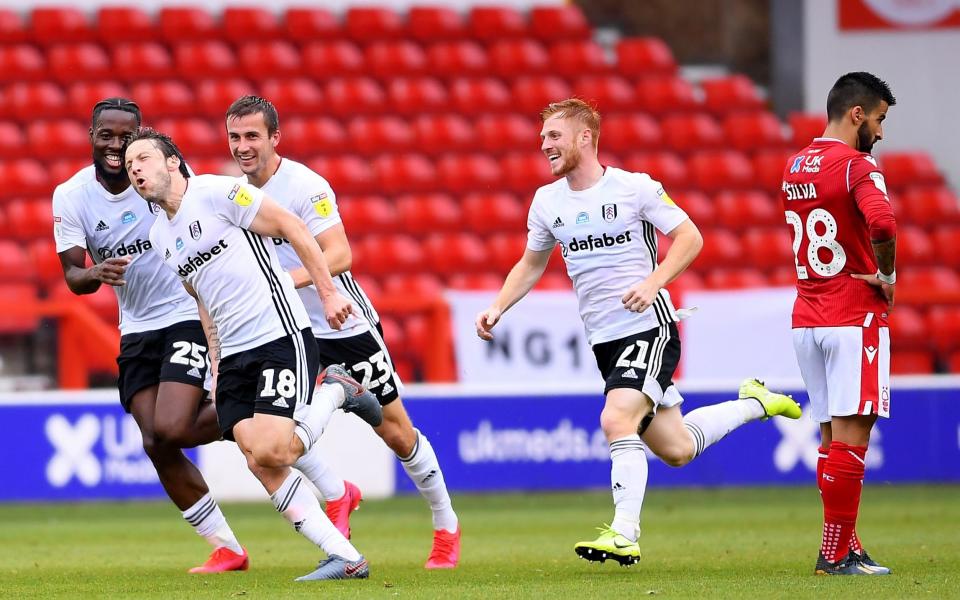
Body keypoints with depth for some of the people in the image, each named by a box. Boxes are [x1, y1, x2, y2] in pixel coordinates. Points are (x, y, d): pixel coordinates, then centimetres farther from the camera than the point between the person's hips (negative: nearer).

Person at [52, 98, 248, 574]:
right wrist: (94, 274, -30)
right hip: (136, 329, 4)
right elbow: (72, 275, -8)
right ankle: (226, 548, 7)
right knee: (156, 445, -4)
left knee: (171, 431, -22)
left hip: (188, 315, -4)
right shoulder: (71, 196, -5)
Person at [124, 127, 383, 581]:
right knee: (259, 463, -9)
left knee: (272, 453, -20)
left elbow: (291, 227, -7)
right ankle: (345, 558, -5)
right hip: (234, 357, 7)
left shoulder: (217, 192, -8)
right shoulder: (159, 237, 15)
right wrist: (216, 365, 19)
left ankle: (335, 392, 8)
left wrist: (328, 292, -10)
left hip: (280, 338, -7)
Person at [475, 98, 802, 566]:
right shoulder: (546, 201, 6)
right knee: (677, 450, 11)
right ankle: (755, 403, 36)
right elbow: (531, 264, 19)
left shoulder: (633, 188, -10)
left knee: (616, 420, -26)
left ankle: (624, 535, -22)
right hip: (604, 340, 6)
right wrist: (498, 307, 4)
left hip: (649, 327, -6)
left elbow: (690, 237, -7)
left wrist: (653, 281, -22)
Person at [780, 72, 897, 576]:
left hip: (806, 320, 8)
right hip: (855, 317, -8)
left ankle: (844, 547, 14)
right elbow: (881, 222, -31)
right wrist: (887, 276, -14)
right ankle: (836, 552, -7)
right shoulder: (857, 167, -12)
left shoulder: (794, 168, 13)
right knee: (851, 436, -6)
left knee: (832, 435, 12)